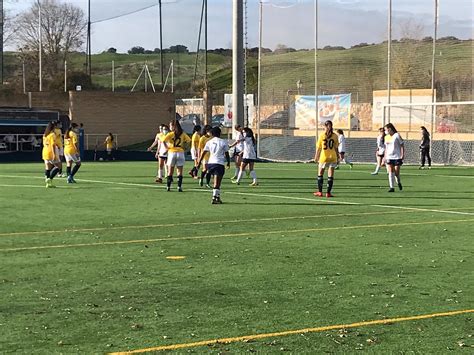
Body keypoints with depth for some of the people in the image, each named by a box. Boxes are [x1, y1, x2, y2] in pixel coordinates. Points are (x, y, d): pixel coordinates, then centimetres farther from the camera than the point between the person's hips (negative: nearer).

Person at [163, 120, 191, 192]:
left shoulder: (170, 134, -5)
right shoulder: (182, 134, 4)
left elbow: (164, 140, -17)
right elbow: (189, 140, 1)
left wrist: (167, 147, -4)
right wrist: (184, 147, 6)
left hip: (171, 152, -2)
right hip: (180, 153, 2)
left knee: (170, 172, 7)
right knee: (180, 172, 4)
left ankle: (168, 187, 7)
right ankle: (179, 187, -2)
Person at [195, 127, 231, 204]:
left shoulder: (209, 142, 9)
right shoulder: (223, 142, 2)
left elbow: (203, 153, 6)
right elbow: (226, 154, 5)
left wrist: (199, 162, 11)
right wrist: (228, 162, 20)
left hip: (210, 163, 4)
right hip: (219, 163, -4)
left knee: (216, 182, 19)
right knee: (217, 182, -5)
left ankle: (218, 197, 23)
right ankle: (214, 198, -14)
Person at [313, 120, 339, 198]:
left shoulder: (322, 136, -6)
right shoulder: (335, 136, -2)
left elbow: (318, 148, -5)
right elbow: (336, 148, 1)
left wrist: (316, 156, 2)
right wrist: (338, 157, 10)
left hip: (323, 157, -1)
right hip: (332, 157, 1)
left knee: (320, 174, 13)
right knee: (330, 176, 4)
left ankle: (320, 192, 14)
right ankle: (328, 192, 3)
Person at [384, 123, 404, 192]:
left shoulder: (397, 135, -5)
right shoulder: (386, 137, 12)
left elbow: (402, 145, -4)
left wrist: (402, 155, -12)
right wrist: (385, 157, 16)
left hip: (397, 157, -5)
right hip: (389, 157, 5)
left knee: (396, 173, -3)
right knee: (390, 172, -4)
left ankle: (399, 182, 27)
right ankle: (391, 187, -3)